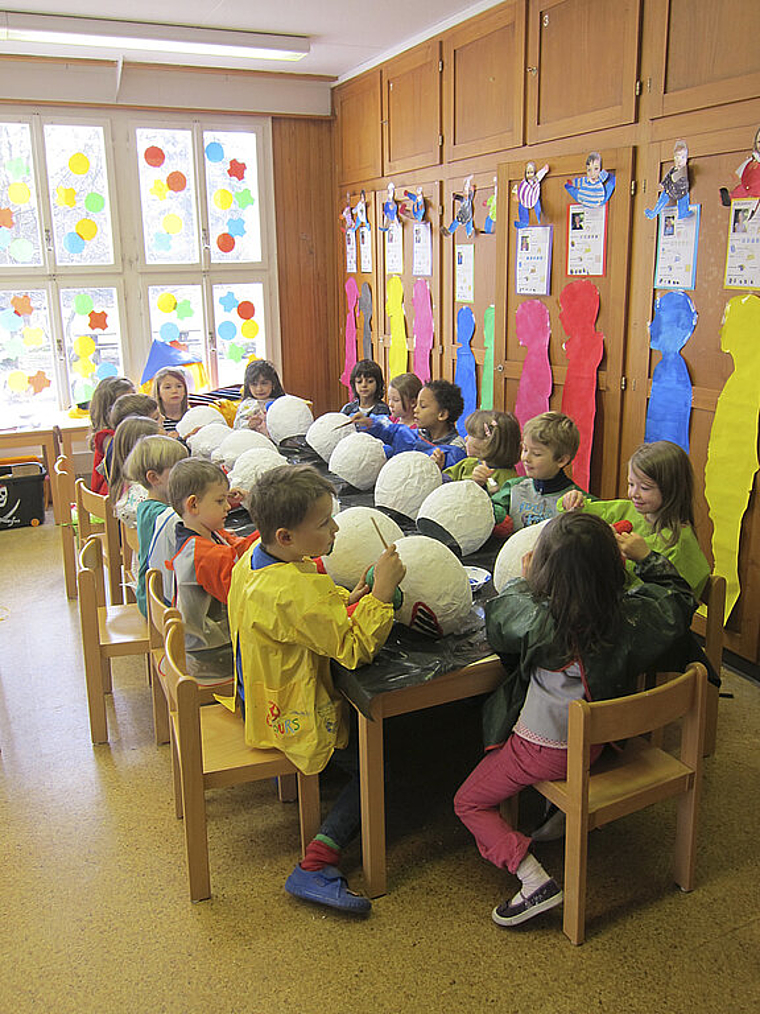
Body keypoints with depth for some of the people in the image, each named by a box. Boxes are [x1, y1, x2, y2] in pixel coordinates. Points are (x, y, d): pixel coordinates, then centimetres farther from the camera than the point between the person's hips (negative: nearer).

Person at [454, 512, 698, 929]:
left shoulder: (536, 620, -30)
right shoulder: (630, 616, -20)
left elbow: (496, 618, -8)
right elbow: (679, 601, 1)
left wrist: (525, 581, 5)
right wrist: (647, 556, 8)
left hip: (542, 750, -5)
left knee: (469, 803, 13)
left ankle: (535, 881, -2)